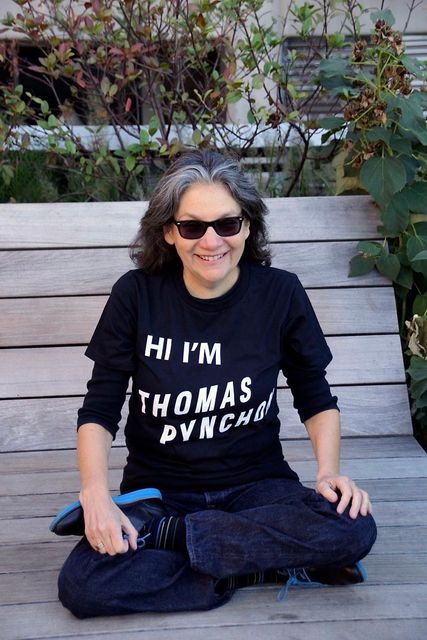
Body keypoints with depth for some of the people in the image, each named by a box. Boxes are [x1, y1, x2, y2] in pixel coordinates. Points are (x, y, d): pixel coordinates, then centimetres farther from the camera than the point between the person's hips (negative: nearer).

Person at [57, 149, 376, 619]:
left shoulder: (280, 293, -4)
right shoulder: (137, 294, -6)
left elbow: (316, 399, 6)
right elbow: (98, 412, -4)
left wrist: (329, 471, -12)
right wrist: (96, 494, -21)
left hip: (256, 484, 1)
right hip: (157, 490, 0)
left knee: (351, 528, -30)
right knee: (81, 586, -28)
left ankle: (157, 535, -18)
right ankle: (270, 568, -16)